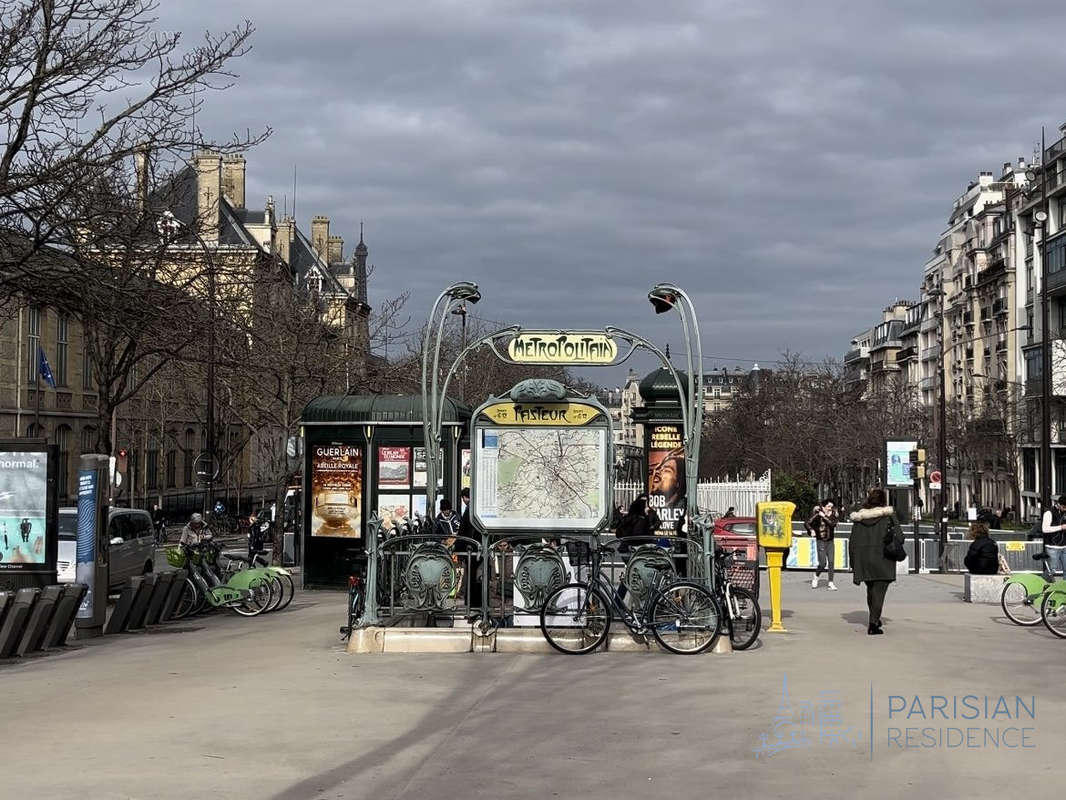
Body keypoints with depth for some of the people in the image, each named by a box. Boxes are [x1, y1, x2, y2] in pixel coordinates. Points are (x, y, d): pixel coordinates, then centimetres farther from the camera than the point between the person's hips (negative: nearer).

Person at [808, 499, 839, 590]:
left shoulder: (834, 515, 1)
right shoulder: (817, 514, -7)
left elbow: (833, 524, -17)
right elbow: (808, 523, -4)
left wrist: (824, 517, -20)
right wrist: (811, 530, -19)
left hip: (830, 541, 3)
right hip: (821, 541, -3)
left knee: (831, 561, -5)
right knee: (823, 563, -7)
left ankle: (830, 583, 0)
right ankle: (816, 577, 20)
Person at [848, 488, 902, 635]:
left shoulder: (859, 517, 5)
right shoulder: (888, 516, -4)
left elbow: (852, 541, 5)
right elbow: (899, 537, -9)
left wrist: (854, 563, 11)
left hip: (864, 560, 4)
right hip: (882, 560, -4)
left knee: (871, 589, 20)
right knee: (879, 590, -2)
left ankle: (875, 619, 33)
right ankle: (873, 623, -11)